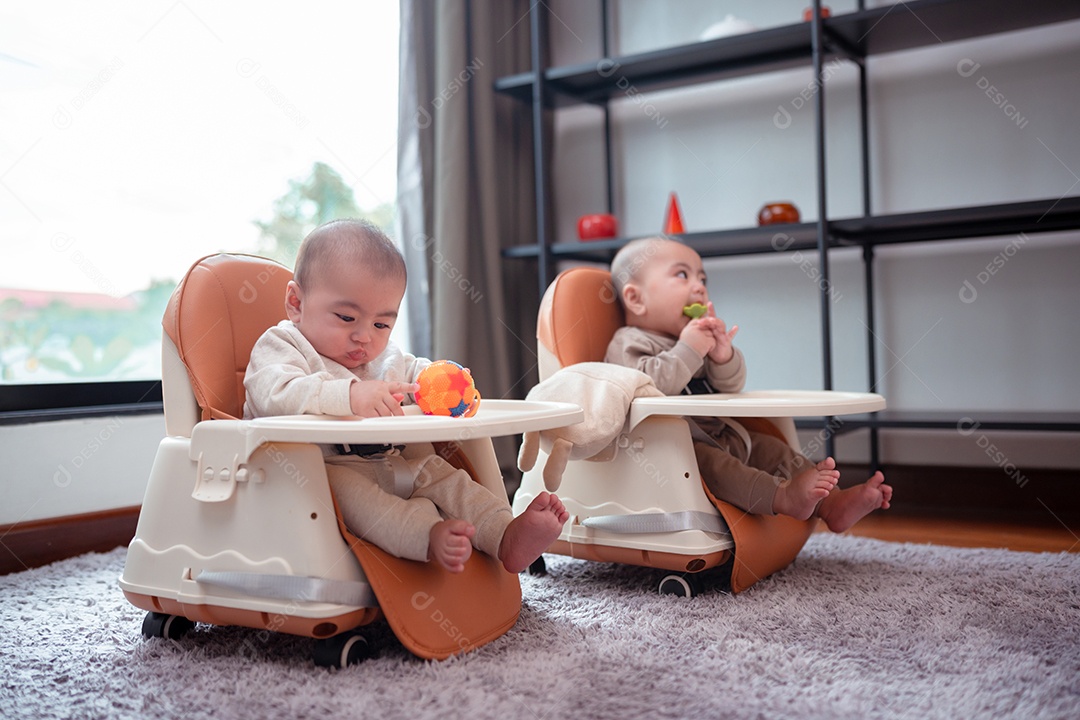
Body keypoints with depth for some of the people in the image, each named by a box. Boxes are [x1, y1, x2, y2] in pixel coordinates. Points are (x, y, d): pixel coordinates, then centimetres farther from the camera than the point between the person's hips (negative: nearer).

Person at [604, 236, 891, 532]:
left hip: (718, 438, 9)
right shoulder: (628, 344, -7)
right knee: (707, 460, -34)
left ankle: (832, 503, -11)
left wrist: (723, 356, -10)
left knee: (769, 449, 0)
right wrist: (687, 350, -24)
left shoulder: (695, 339, 19)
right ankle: (783, 496, -51)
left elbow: (732, 387, 11)